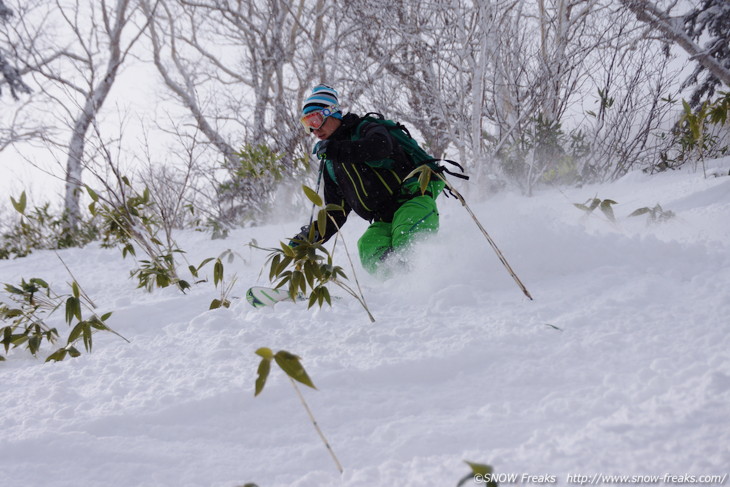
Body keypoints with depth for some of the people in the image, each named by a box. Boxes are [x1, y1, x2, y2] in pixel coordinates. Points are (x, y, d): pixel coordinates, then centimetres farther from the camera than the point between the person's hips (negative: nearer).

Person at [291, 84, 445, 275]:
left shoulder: (365, 129, 2)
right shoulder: (330, 166, 23)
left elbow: (381, 146, -25)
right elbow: (336, 212, 27)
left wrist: (335, 149, -18)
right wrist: (309, 237, 12)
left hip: (413, 198, -5)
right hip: (384, 221, 6)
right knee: (369, 249, -27)